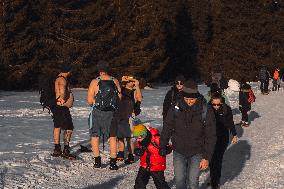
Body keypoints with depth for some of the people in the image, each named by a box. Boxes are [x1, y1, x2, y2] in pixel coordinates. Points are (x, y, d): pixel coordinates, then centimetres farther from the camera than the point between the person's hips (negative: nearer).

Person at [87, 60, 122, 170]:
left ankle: (97, 161, 10)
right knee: (112, 137, 10)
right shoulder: (115, 82, -2)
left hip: (97, 113, -2)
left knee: (95, 136, 12)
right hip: (111, 113, 2)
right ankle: (113, 163, 6)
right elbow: (119, 98, 6)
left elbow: (89, 101, -9)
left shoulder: (94, 82, -9)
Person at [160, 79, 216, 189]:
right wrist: (162, 147, 3)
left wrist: (207, 157, -10)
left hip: (196, 153, -1)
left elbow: (210, 136, -9)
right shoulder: (176, 109, -11)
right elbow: (167, 129, 1)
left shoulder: (206, 111, -15)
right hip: (179, 152, 1)